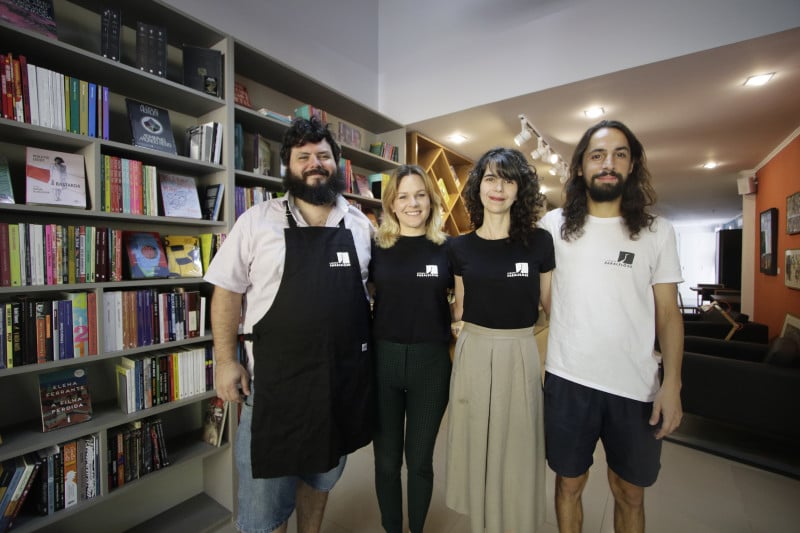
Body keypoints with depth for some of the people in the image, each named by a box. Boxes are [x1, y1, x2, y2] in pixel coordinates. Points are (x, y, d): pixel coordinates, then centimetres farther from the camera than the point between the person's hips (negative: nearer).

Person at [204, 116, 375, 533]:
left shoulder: (360, 224, 4)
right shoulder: (257, 221, -4)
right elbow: (227, 292, -1)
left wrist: (371, 353, 7)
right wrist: (225, 360, -4)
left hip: (346, 374, 4)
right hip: (277, 374, -3)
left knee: (322, 472, 24)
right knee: (266, 485, 13)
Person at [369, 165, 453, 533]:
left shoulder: (448, 248, -2)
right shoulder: (376, 247, 0)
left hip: (431, 362, 0)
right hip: (383, 358, 1)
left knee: (420, 459, 16)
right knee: (386, 459, 16)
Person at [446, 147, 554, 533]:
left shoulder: (539, 242, -5)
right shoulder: (460, 247, 0)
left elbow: (552, 304, 3)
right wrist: (458, 327, -1)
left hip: (520, 354, -1)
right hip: (473, 353, 2)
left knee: (516, 450, 14)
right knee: (475, 445, 17)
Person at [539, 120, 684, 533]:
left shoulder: (658, 232, 2)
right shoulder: (554, 225, -2)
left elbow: (668, 312, 2)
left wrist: (672, 382, -5)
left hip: (637, 387, 2)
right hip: (567, 380, -1)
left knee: (630, 494, 20)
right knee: (569, 483, 17)